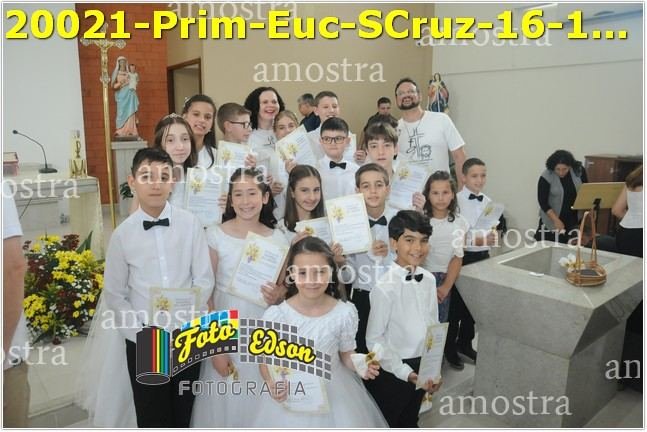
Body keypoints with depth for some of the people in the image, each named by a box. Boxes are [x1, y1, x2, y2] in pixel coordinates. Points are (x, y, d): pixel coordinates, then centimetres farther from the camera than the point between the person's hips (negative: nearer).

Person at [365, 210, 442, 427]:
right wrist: (405, 372, -18)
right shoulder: (385, 287, -25)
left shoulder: (429, 280, -6)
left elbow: (433, 325, 6)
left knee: (410, 421, 27)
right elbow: (374, 338, -18)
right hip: (392, 370, -5)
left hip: (421, 367, 5)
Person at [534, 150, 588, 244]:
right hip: (552, 218, -3)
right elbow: (543, 202, -17)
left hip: (574, 217, 3)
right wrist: (556, 220, -23)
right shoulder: (546, 177, -19)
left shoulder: (579, 170, -9)